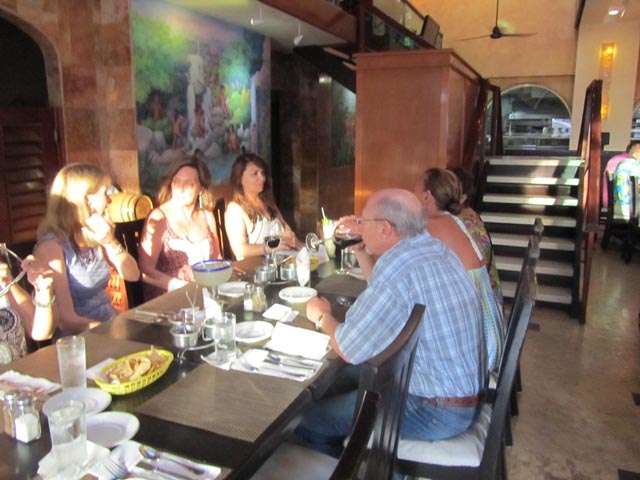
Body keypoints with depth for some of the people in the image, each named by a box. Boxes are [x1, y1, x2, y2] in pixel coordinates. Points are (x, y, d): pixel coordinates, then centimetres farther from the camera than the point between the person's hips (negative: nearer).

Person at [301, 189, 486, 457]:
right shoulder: (432, 247, 2)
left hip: (435, 411, -9)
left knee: (309, 418, -4)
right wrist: (362, 251, 12)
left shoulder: (397, 267, -27)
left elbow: (348, 351, -20)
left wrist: (321, 316, -1)